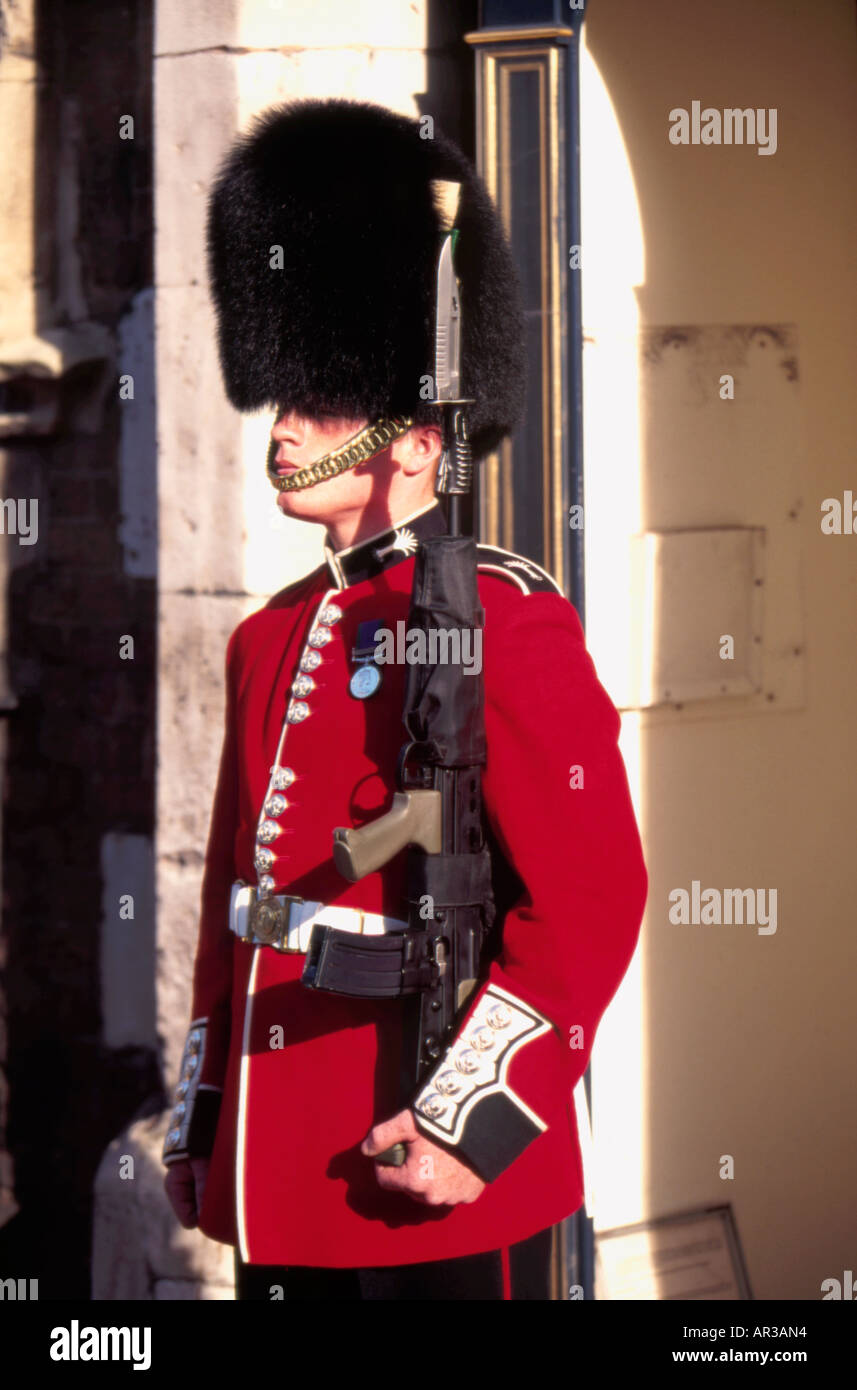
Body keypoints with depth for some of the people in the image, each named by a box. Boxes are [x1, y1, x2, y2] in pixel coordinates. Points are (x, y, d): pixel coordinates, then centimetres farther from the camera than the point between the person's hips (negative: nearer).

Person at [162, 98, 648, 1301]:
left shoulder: (508, 625, -9)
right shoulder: (272, 638, 14)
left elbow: (591, 904, -15)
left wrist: (474, 1119, -20)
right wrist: (203, 1121, 19)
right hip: (281, 1191, 7)